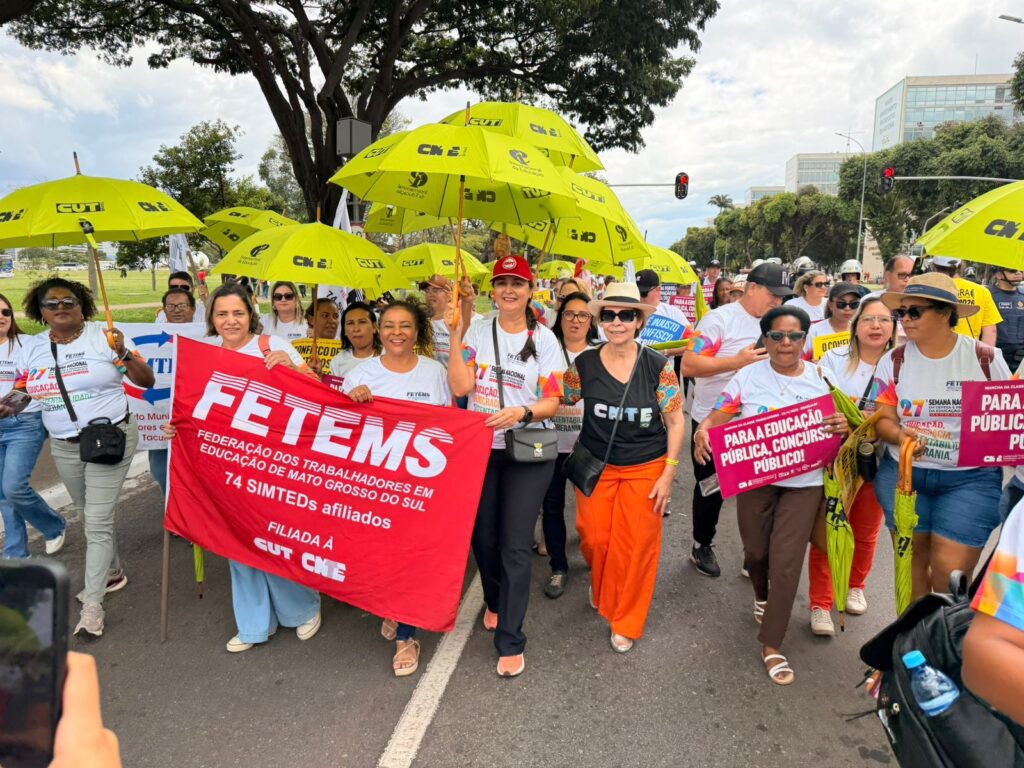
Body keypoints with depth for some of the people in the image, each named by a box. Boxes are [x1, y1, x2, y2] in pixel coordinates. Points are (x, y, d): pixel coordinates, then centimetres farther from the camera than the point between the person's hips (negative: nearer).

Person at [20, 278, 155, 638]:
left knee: (97, 521, -7)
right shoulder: (34, 348, 4)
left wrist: (123, 354, -26)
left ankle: (92, 604, 0)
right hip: (65, 447, 6)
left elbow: (147, 381, -10)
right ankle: (113, 572, 41)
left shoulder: (103, 336, -10)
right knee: (90, 516, 19)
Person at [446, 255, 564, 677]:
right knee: (483, 536, 13)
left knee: (515, 544, -3)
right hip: (479, 448, 2)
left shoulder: (544, 338, -2)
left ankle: (510, 641, 10)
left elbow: (551, 402, -5)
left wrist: (522, 413, -24)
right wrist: (455, 336, -15)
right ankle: (495, 602, 42)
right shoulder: (478, 331, 1)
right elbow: (460, 387, -10)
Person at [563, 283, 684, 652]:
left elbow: (674, 420, -6)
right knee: (595, 539, 8)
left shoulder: (658, 366, -10)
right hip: (595, 466, 2)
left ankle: (626, 622, 27)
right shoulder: (584, 364, -7)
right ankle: (600, 589, 44)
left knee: (635, 546, 4)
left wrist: (668, 474, -8)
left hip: (645, 469, -1)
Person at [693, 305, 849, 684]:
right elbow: (715, 417, -6)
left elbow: (838, 424, 6)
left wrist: (844, 426, -18)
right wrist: (702, 432, -28)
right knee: (756, 552, 14)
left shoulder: (821, 377, 0)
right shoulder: (748, 377, -3)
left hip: (804, 482, 0)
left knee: (786, 561, -3)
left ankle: (772, 646, 12)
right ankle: (762, 595, 50)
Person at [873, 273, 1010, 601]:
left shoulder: (986, 359, -3)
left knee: (951, 574, -5)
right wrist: (900, 435, -21)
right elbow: (883, 418, -1)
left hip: (971, 478, -1)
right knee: (911, 563, 9)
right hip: (904, 473, 2)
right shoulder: (894, 361, -1)